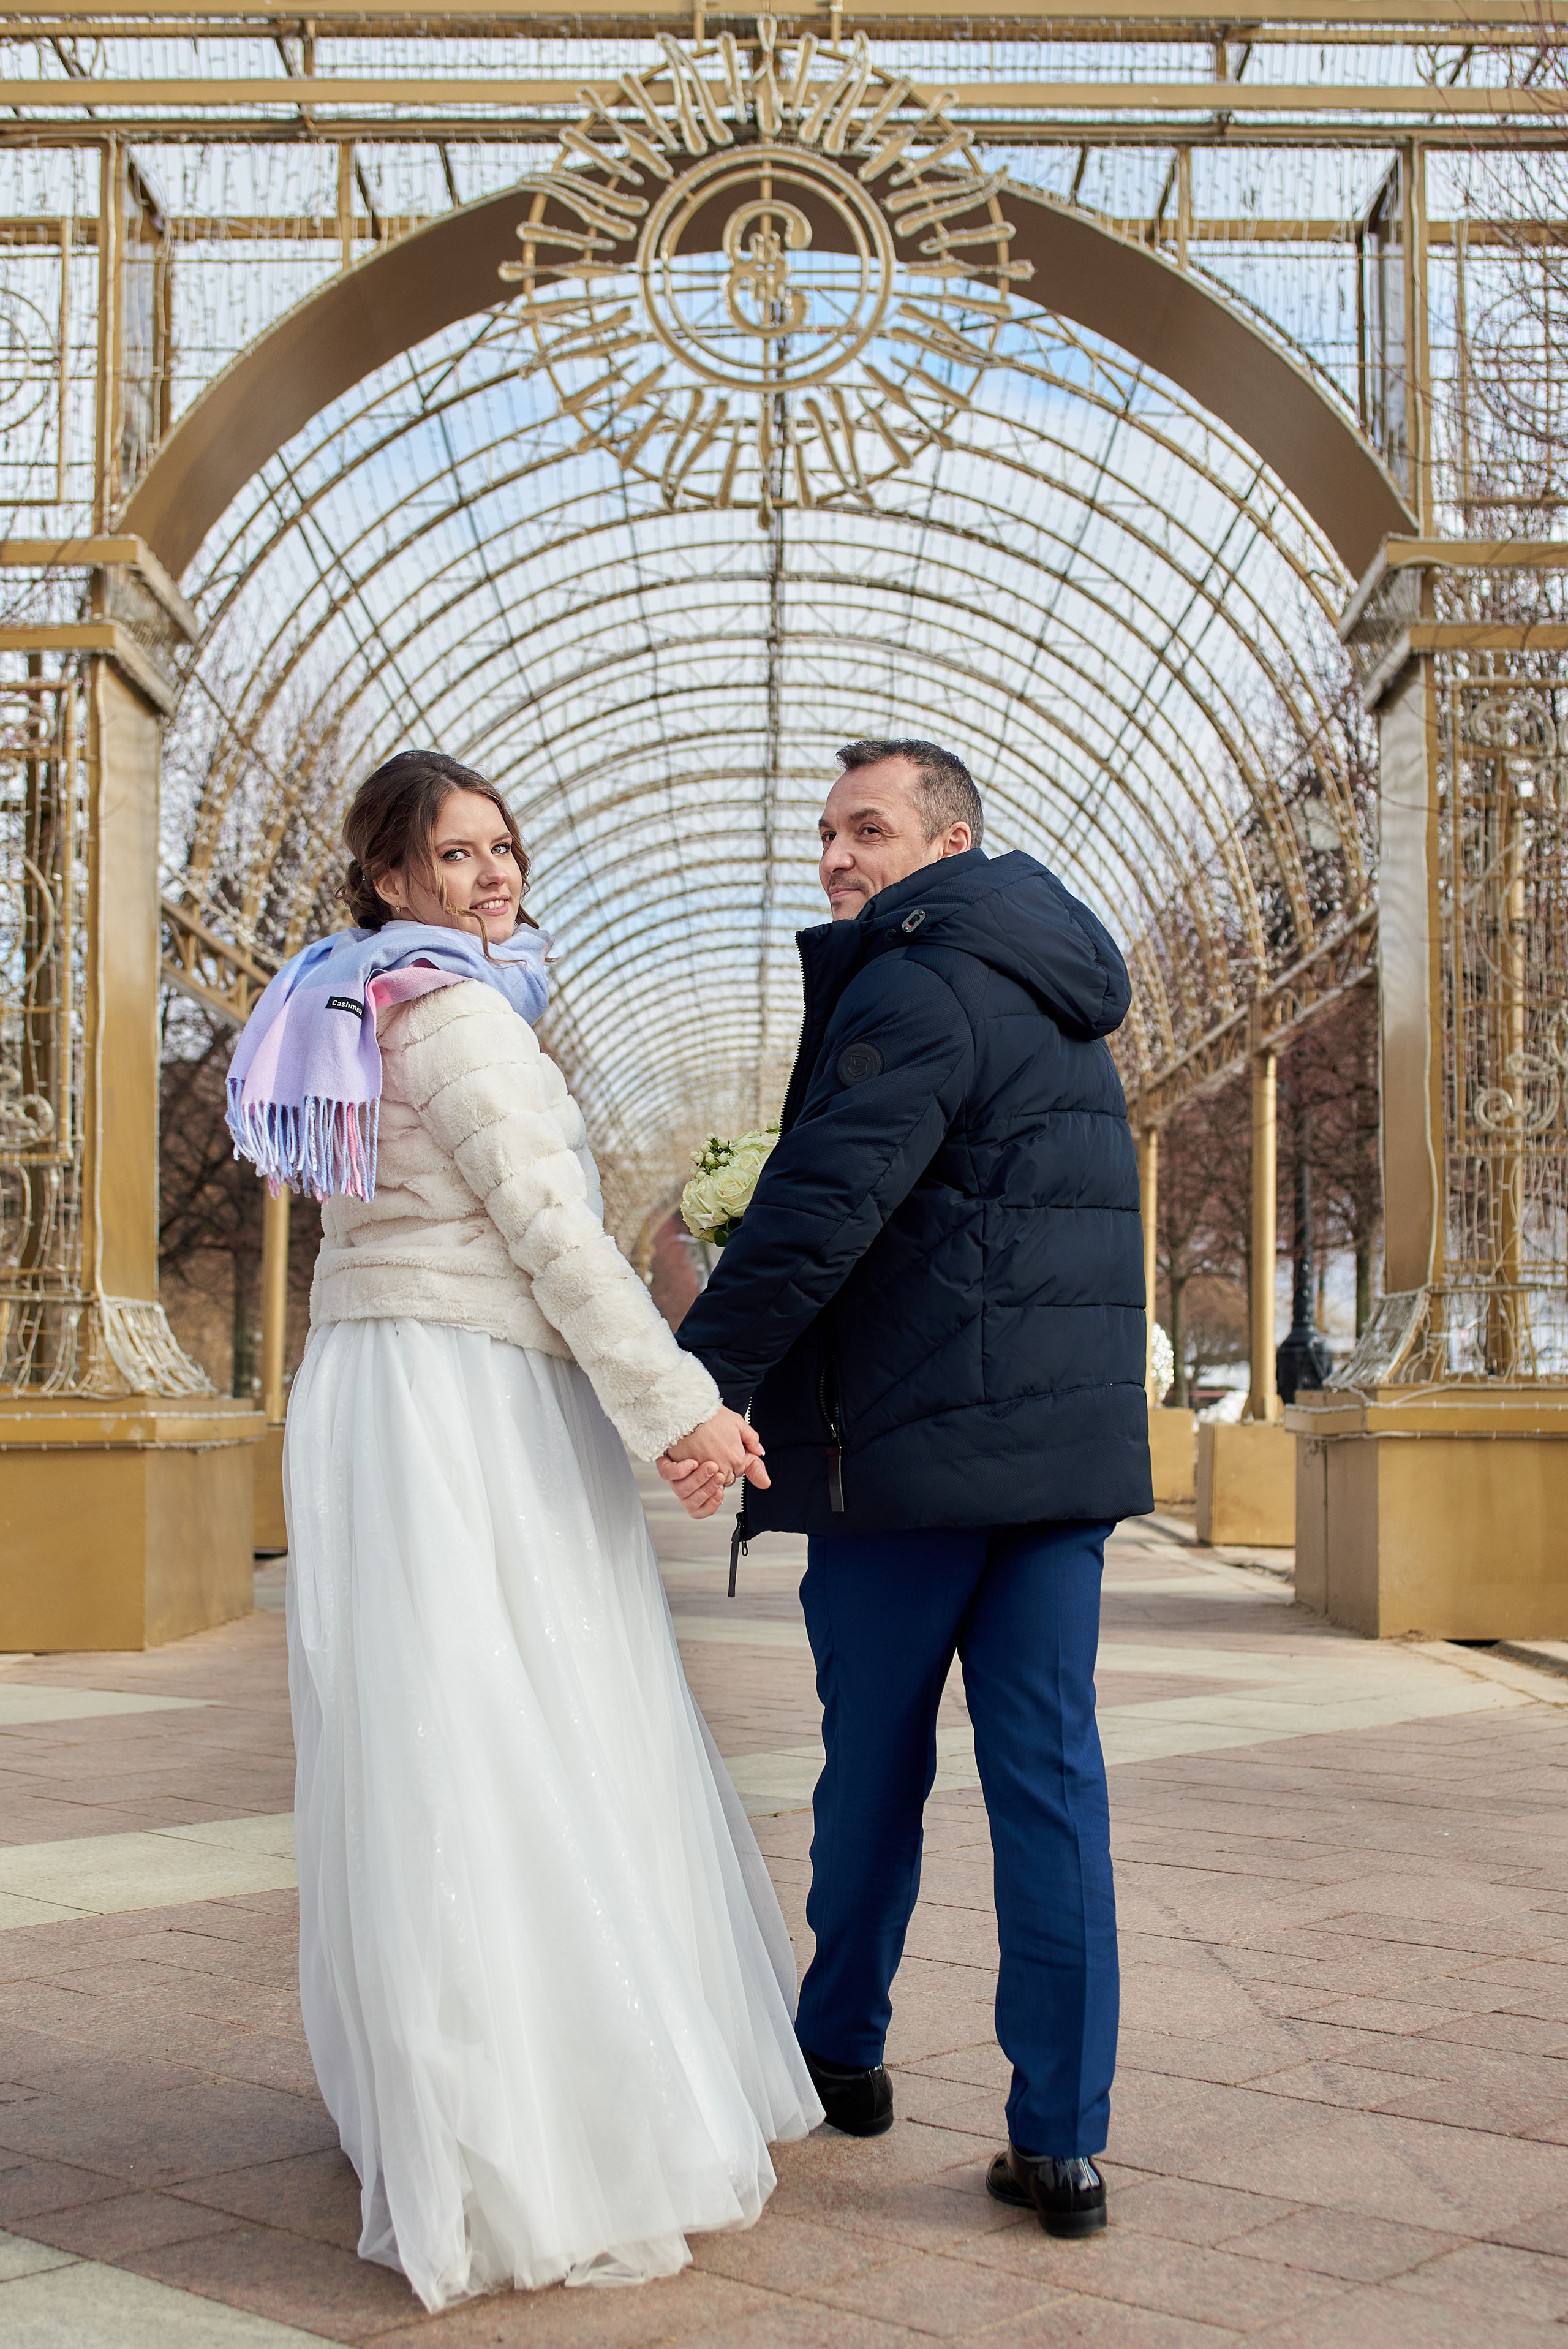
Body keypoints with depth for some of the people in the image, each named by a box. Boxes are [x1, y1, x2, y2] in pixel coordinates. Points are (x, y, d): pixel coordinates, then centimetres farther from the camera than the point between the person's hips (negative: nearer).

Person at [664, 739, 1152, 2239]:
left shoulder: (917, 988, -11)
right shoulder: (1056, 1002, 19)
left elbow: (827, 1200, -22)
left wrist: (708, 1371, -23)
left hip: (916, 1445, -8)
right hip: (1069, 1447, 8)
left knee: (876, 1764, 10)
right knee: (1051, 1772, 5)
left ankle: (842, 2049, 29)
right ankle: (1060, 2142, 6)